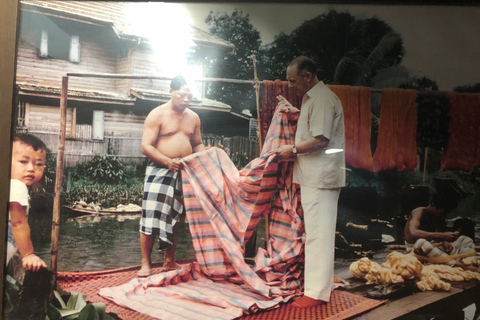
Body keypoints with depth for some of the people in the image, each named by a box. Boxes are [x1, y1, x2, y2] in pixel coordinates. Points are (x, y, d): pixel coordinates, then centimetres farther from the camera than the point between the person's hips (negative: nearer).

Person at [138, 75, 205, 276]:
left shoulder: (193, 117, 11)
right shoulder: (157, 115, -6)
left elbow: (197, 144, 20)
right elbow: (146, 146, -11)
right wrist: (168, 161, -24)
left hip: (183, 173, 5)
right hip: (159, 171, -5)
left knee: (174, 218, 11)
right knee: (151, 216, -9)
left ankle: (169, 262, 22)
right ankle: (146, 263, 2)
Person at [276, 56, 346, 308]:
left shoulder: (322, 100, -16)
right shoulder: (312, 98, 17)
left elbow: (321, 140, -22)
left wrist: (293, 150, -11)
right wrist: (295, 112, 16)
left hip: (321, 176, -11)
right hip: (313, 176, 11)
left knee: (318, 232, -7)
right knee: (316, 230, 16)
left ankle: (317, 292, -1)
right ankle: (320, 281, 28)